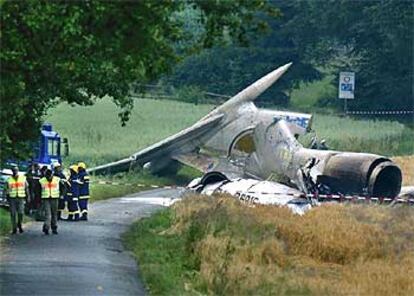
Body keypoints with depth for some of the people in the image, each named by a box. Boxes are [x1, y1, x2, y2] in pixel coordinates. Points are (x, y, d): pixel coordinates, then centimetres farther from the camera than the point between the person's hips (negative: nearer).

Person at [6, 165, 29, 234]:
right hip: (12, 198, 0)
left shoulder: (23, 178, 4)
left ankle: (19, 225, 14)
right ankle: (14, 229, 8)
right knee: (13, 214, -1)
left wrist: (27, 196, 5)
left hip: (21, 198, 0)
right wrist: (7, 199, 1)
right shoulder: (9, 179, 2)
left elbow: (26, 188, 10)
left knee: (21, 213, -12)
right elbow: (7, 190, 6)